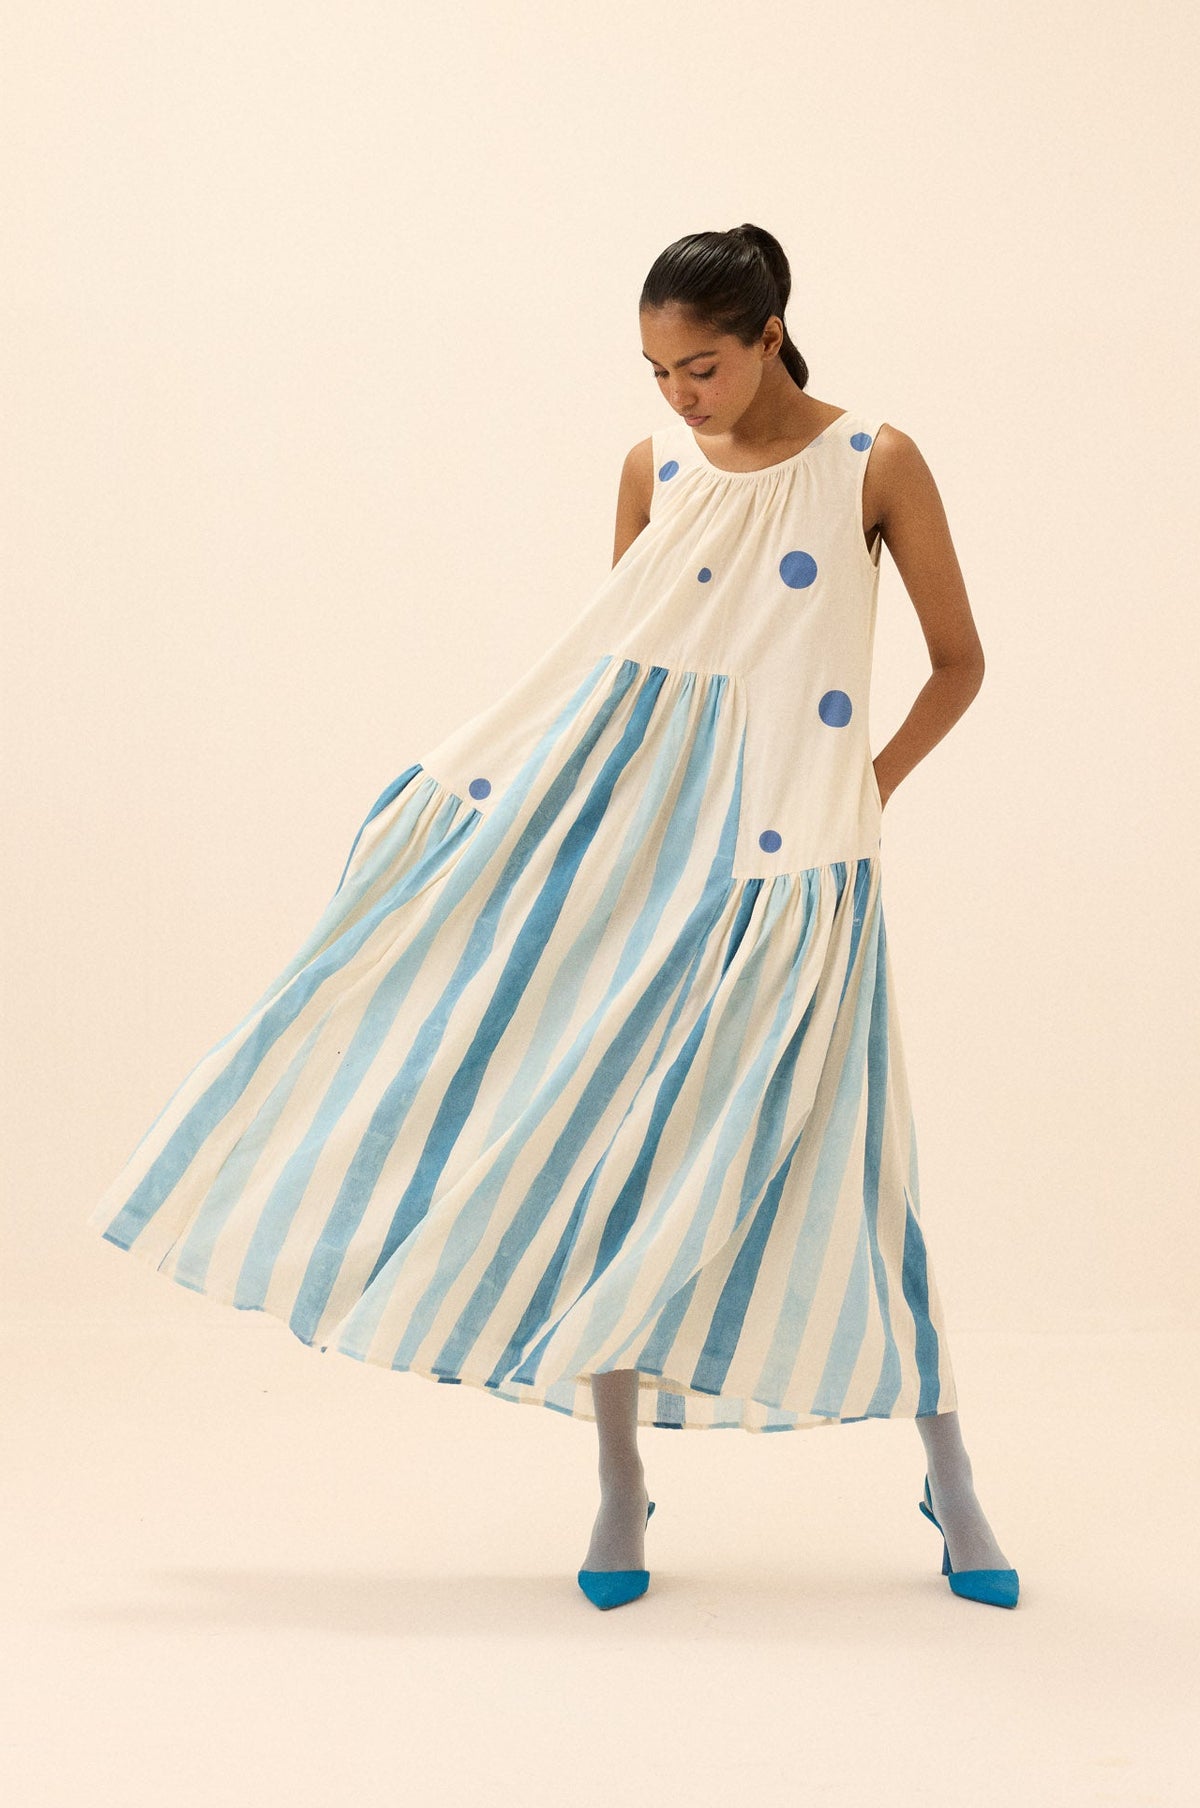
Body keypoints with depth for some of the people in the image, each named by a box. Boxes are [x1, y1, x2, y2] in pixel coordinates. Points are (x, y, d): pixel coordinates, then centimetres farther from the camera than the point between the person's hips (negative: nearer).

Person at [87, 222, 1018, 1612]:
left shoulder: (873, 464, -1)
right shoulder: (653, 468, 8)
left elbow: (958, 663, 4)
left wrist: (859, 799, -4)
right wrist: (472, 781, 8)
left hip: (781, 860, -3)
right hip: (626, 833, 4)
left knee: (824, 1146, -4)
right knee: (600, 1124, 0)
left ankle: (947, 1478, 12)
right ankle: (621, 1485, 13)